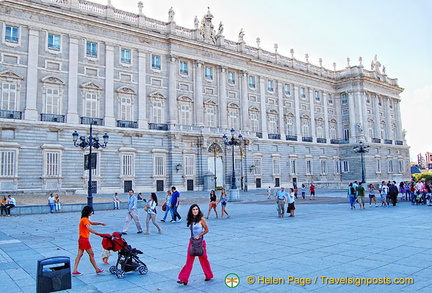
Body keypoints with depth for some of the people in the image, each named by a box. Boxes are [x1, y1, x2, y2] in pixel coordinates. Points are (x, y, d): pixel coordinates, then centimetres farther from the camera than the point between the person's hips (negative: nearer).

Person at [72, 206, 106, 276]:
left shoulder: (84, 219, 13)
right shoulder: (85, 219, -18)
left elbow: (92, 223, 28)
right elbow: (88, 228, -33)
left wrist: (100, 223, 17)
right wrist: (97, 233, -42)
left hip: (81, 239, 9)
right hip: (84, 239, -9)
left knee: (79, 255, 9)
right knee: (91, 254, 2)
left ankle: (75, 271, 8)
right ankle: (97, 270, 12)